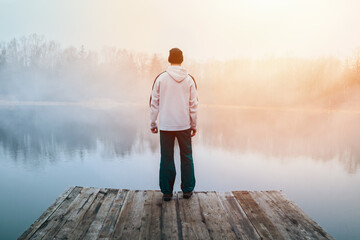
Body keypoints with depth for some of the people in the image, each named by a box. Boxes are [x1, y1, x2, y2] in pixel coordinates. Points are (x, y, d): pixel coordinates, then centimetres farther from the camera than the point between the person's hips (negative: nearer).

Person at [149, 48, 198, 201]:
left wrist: (152, 123, 9)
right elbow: (193, 105, 3)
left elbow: (154, 103, 0)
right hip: (184, 125, 1)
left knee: (166, 158, 7)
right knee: (186, 157, 12)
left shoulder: (161, 78, -3)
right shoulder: (189, 79, 0)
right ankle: (187, 190, 19)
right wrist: (194, 125, 12)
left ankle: (167, 192, 14)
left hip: (165, 125, -1)